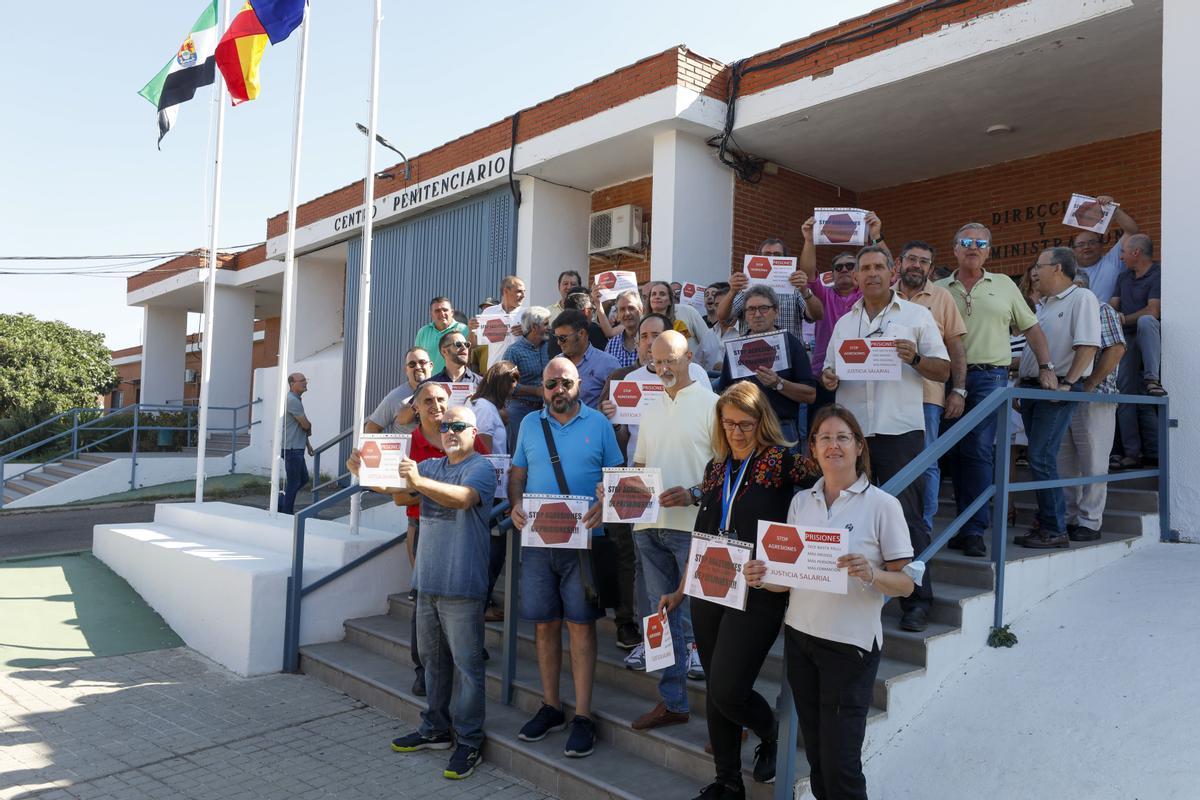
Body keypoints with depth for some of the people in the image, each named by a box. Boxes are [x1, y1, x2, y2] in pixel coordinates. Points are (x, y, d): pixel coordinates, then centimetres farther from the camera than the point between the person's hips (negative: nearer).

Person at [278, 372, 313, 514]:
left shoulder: (297, 400, 16)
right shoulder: (292, 400, -17)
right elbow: (306, 425, -16)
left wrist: (308, 443, 20)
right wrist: (309, 431, 6)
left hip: (297, 448, 10)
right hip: (292, 448, -10)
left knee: (303, 478, 17)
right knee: (293, 482, -2)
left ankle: (280, 500, 26)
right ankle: (286, 513, 7)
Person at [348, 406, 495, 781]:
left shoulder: (481, 469, -9)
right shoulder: (430, 466, 14)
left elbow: (462, 498, -27)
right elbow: (402, 495, 8)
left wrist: (420, 481, -41)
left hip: (462, 585, -7)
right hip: (428, 581, 7)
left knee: (467, 664, 0)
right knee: (433, 659, 17)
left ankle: (469, 742, 9)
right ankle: (435, 729, 31)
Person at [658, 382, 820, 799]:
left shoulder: (780, 461, -7)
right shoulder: (716, 467, 11)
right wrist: (681, 590, 19)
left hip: (758, 594, -6)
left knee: (727, 691, -8)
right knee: (714, 691, 11)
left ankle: (769, 733, 25)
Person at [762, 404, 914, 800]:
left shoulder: (882, 505, -7)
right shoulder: (801, 501, 5)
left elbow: (905, 584, -6)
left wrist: (869, 574, -26)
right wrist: (763, 578, -10)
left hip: (850, 646, -4)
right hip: (800, 638, 4)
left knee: (840, 763, 1)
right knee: (816, 757, 14)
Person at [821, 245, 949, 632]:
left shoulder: (917, 316, 7)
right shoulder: (844, 323, 18)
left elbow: (943, 370, 4)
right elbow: (830, 369, 20)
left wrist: (914, 358, -15)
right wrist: (828, 378, -3)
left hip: (900, 430, -4)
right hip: (851, 431, 4)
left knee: (908, 515, -3)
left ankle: (917, 601, 6)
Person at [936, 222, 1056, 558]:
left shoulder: (1004, 286, 14)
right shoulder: (939, 290, 12)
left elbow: (1031, 328, 16)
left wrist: (1046, 368, 8)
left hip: (990, 376, -1)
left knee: (979, 450, -11)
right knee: (956, 453, 3)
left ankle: (974, 530, -8)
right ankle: (966, 524, 14)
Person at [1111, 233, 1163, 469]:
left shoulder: (1157, 275, -5)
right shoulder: (1124, 277, 20)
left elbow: (1153, 310, -15)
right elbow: (1111, 307, 16)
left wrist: (1123, 319, -4)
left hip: (1150, 338, -6)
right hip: (1127, 341, 6)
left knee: (1145, 320, -39)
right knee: (1126, 396, -2)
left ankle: (1152, 379, -44)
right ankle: (1133, 453, -2)